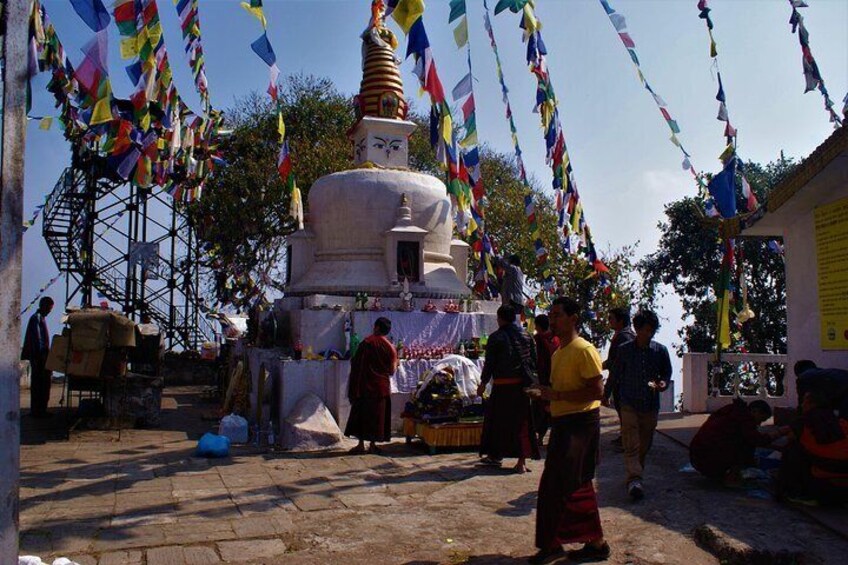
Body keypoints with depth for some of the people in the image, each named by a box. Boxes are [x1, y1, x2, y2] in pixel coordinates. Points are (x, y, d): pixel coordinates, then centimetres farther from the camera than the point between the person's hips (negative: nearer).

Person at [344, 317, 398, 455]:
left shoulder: (367, 342, -8)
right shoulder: (390, 347, -4)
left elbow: (356, 362, -6)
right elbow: (392, 370, -2)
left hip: (365, 385, -1)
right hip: (382, 386, 2)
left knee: (362, 413, 6)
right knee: (377, 415, 9)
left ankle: (361, 444, 5)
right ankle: (373, 445, 11)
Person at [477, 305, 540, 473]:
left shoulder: (496, 337, -8)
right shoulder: (526, 336, 6)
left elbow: (489, 363, -7)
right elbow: (534, 360, 8)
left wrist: (483, 383, 3)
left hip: (503, 384, -4)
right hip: (523, 384, 4)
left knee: (497, 420, 11)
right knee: (522, 421, 7)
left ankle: (496, 455, 23)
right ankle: (522, 462, 5)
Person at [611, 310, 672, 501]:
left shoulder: (660, 350, 3)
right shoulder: (624, 350, -1)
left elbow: (667, 372, 12)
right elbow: (616, 375, 8)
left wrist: (663, 383, -10)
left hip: (651, 405, 3)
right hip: (629, 404, -2)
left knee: (645, 444, 11)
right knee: (631, 444, -11)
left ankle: (636, 474, 27)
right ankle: (634, 479, -16)